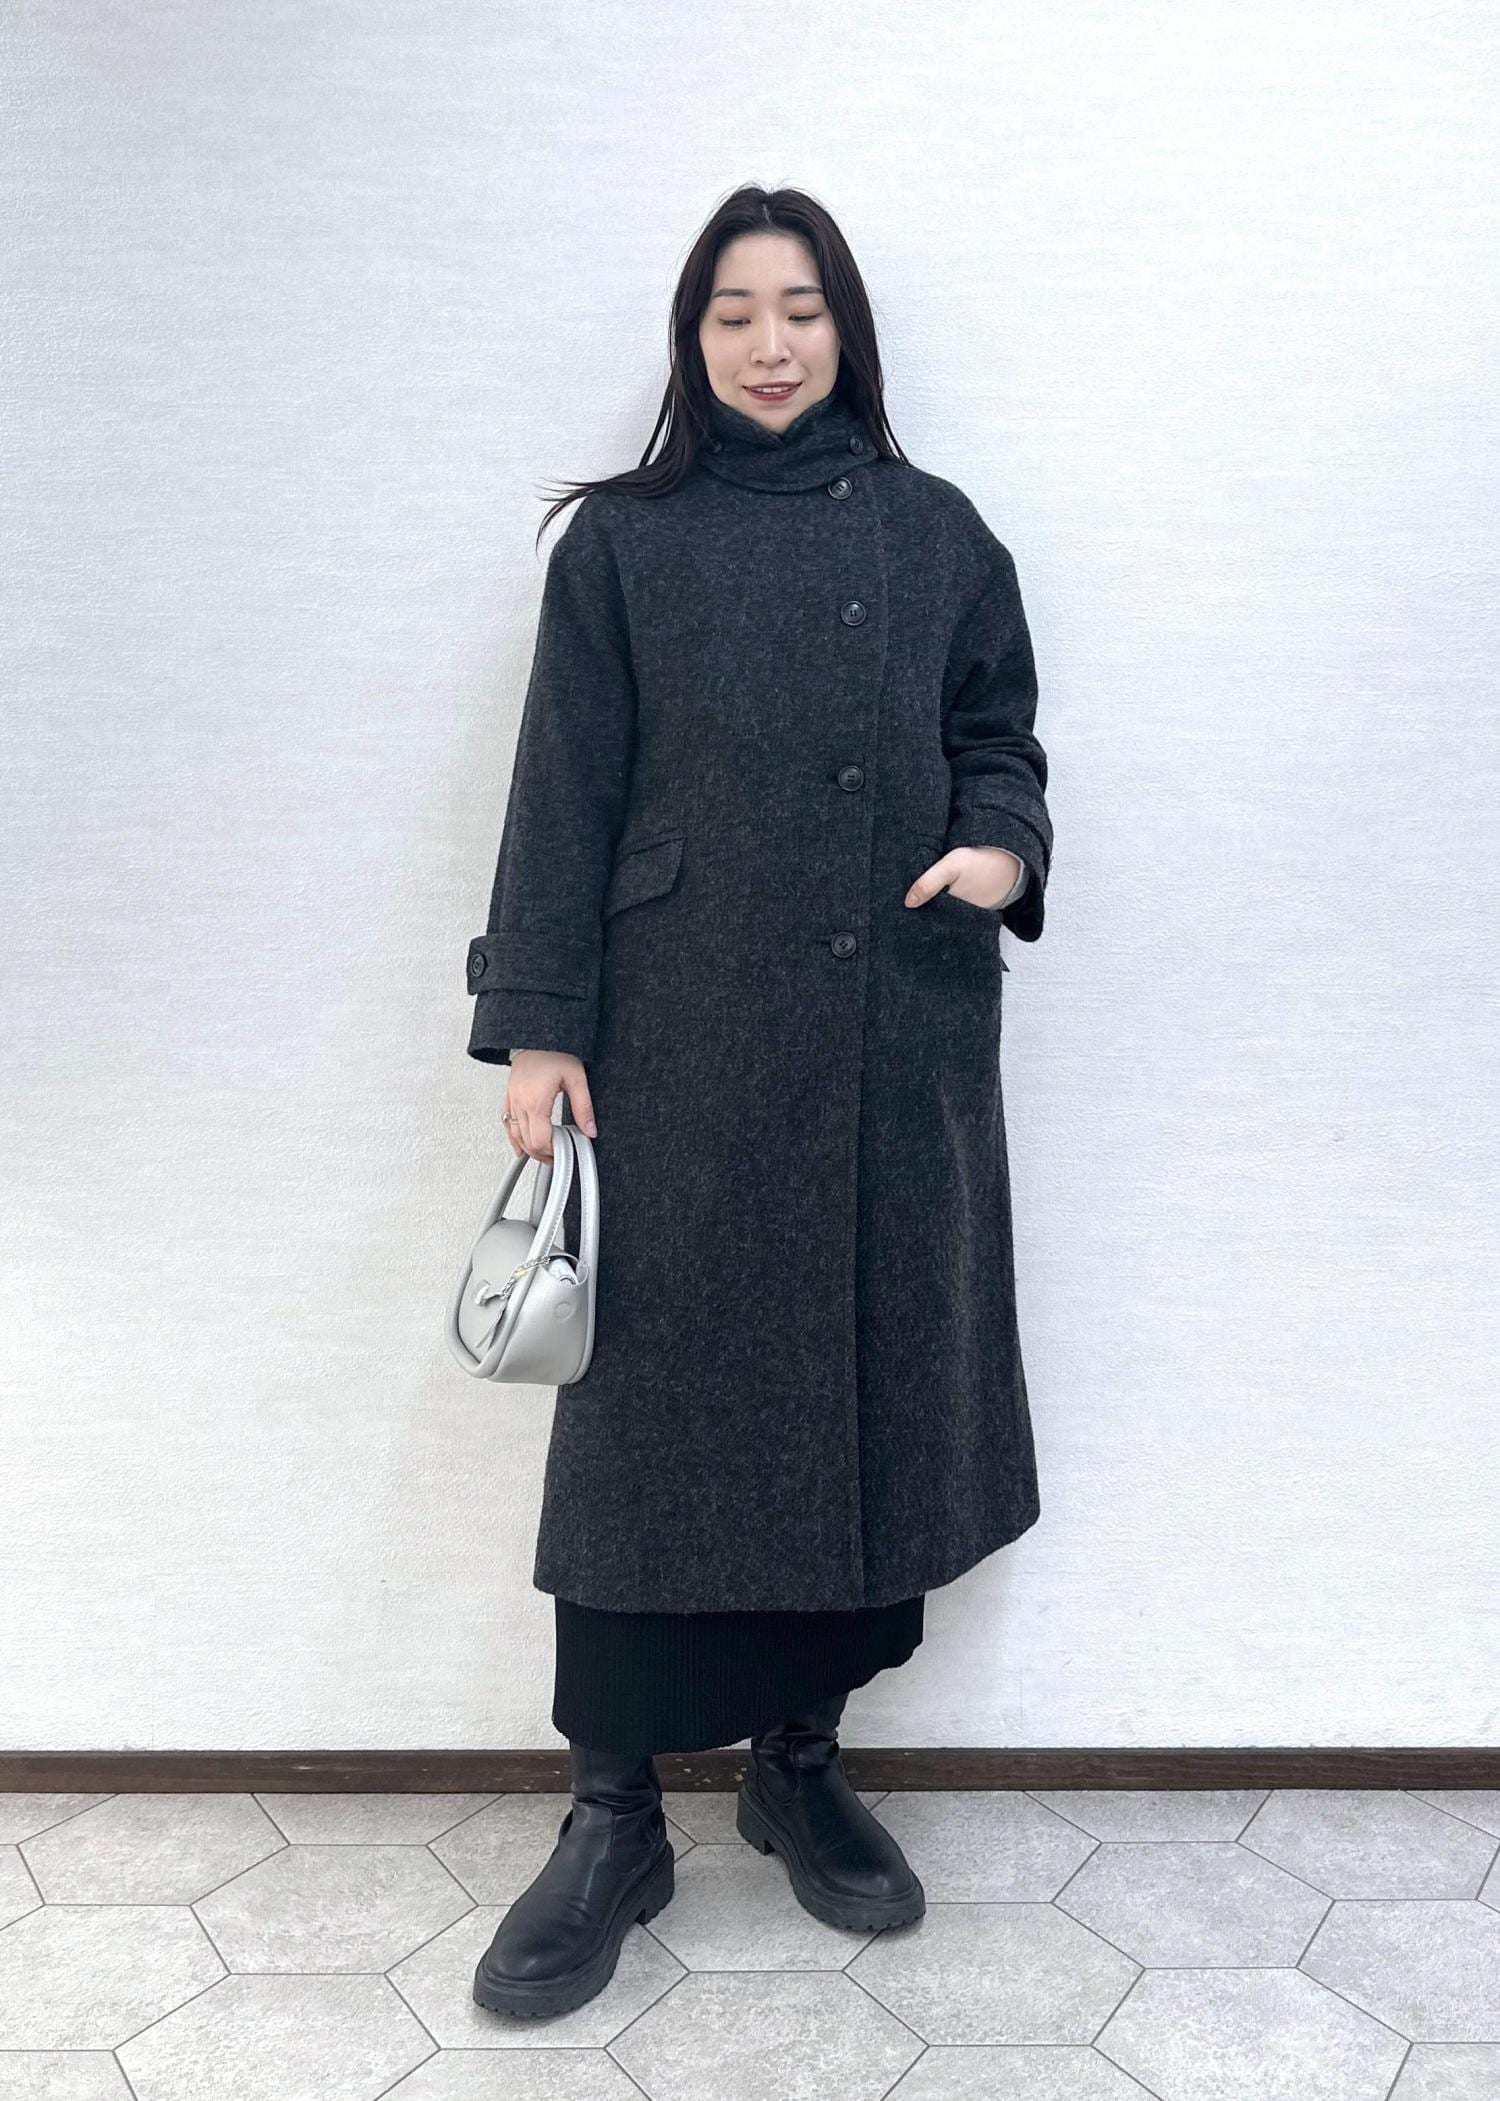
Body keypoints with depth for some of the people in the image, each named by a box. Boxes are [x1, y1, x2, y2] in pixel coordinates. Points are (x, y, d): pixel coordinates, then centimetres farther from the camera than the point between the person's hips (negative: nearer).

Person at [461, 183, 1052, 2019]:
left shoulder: (935, 535, 12)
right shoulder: (622, 542, 7)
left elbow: (999, 736, 16)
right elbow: (562, 795, 2)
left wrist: (1000, 842, -7)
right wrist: (539, 1025, -4)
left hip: (895, 1043, 3)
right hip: (680, 1043, -2)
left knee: (873, 1384, 7)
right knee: (651, 1401, -1)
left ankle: (801, 1758, 27)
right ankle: (613, 1817, 14)